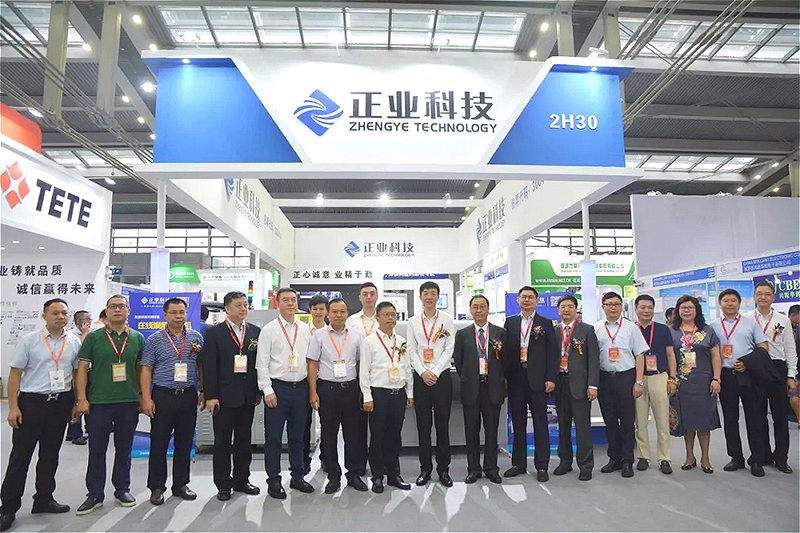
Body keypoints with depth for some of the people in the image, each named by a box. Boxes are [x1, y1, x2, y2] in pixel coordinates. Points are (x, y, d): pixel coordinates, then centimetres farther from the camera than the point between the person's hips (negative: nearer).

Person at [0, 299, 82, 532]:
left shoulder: (74, 343, 3)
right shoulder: (28, 341, -5)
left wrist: (77, 403, 5)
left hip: (61, 403, 3)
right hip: (31, 402, -3)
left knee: (50, 454, 14)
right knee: (20, 455, 4)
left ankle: (44, 499, 29)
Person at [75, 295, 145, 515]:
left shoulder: (137, 338, 5)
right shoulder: (93, 337, 0)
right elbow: (82, 368, 0)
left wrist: (142, 396, 6)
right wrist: (81, 398, -6)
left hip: (129, 402, 2)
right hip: (98, 402, -1)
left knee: (124, 449, 12)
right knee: (96, 450, 7)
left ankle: (122, 489, 26)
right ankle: (95, 494, 20)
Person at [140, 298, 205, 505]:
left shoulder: (196, 337, 6)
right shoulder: (154, 340, 0)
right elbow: (146, 370, -2)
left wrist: (204, 392, 5)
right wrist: (146, 398, -9)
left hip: (188, 396, 2)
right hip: (163, 396, -2)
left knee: (185, 443, 10)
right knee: (159, 443, 4)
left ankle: (181, 484, 23)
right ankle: (157, 487, 18)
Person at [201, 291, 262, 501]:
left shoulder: (256, 331, 6)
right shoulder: (214, 333, -3)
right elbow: (209, 366, -7)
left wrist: (259, 391, 4)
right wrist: (210, 396, -12)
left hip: (247, 396, 3)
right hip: (224, 395, -3)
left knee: (244, 440, 13)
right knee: (222, 441, 7)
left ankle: (241, 480, 26)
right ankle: (223, 484, 19)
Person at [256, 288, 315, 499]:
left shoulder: (305, 330, 8)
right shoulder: (269, 330, -3)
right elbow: (261, 363, -5)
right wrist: (268, 390, -11)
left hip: (301, 388, 4)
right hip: (277, 388, -4)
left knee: (297, 436, 14)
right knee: (273, 437, 4)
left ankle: (297, 477, 27)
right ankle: (273, 481, 17)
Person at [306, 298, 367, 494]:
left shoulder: (356, 336, 6)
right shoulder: (319, 335, 1)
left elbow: (360, 364, 9)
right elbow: (312, 365, -1)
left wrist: (363, 390, 4)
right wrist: (313, 393, -6)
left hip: (351, 388, 2)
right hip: (327, 388, -1)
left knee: (353, 432, 7)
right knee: (329, 434, 7)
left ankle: (353, 474, 22)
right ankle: (333, 476, 20)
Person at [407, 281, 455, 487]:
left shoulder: (447, 320, 2)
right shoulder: (413, 322, 6)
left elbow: (449, 349, -3)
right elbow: (412, 351, 3)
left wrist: (435, 372, -11)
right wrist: (423, 373, -8)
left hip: (442, 376, -1)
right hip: (421, 377, 1)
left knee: (443, 424, 5)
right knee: (423, 426, 6)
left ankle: (443, 469, 17)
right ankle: (425, 469, 18)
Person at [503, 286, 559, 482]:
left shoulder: (546, 324, 4)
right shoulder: (510, 323, 9)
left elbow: (552, 353, -1)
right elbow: (504, 350, 6)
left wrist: (551, 378, -9)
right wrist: (504, 377, -1)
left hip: (537, 379, -2)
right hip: (515, 379, 2)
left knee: (540, 424, 4)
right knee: (518, 423, 10)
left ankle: (541, 466, 13)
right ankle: (519, 463, 21)